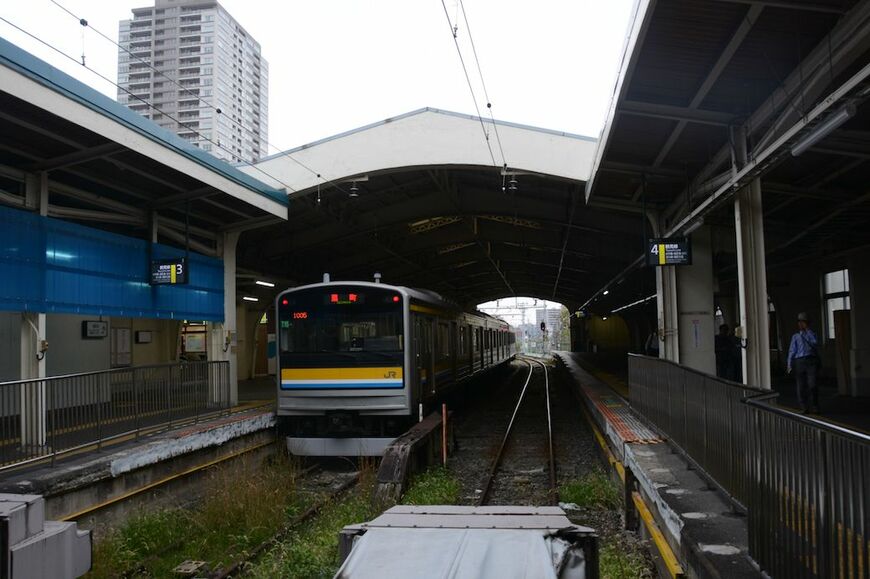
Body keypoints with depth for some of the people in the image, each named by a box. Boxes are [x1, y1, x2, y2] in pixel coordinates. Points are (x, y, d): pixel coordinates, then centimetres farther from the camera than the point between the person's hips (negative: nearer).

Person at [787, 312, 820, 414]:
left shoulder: (812, 334, 11)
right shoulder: (795, 336, 13)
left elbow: (815, 343, -11)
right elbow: (792, 350, 9)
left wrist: (808, 330, -9)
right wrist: (790, 365, 3)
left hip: (811, 361, -1)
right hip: (799, 361, 1)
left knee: (812, 384, -8)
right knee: (801, 386, 2)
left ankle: (815, 407, 5)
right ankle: (804, 408, 10)